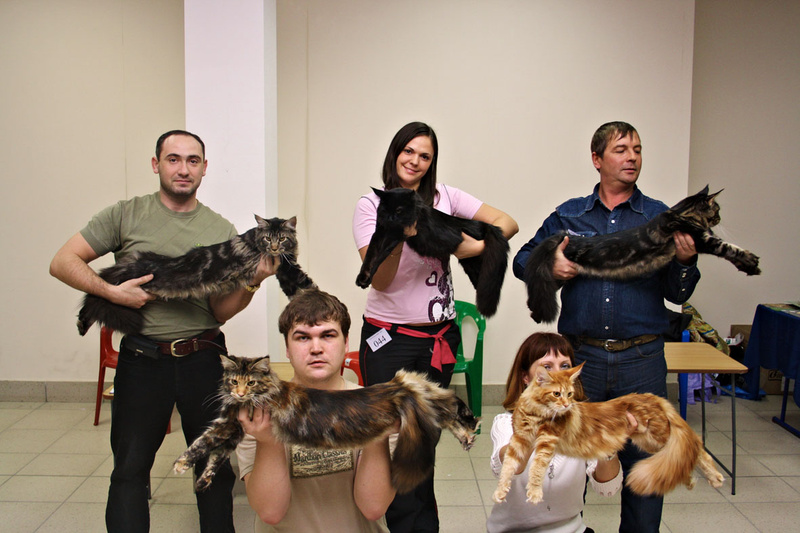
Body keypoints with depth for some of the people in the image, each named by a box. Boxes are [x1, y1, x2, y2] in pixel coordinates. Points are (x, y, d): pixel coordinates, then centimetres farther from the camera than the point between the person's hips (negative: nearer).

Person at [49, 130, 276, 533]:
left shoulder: (222, 232, 4)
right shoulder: (126, 215, 0)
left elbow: (220, 312, 3)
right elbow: (62, 262, -2)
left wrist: (251, 284, -16)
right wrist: (112, 292, -16)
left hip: (202, 360, 2)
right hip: (142, 359, -1)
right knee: (130, 469, 8)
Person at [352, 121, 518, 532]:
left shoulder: (445, 197, 5)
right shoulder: (371, 205, -2)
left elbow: (507, 223, 0)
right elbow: (379, 280, -11)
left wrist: (475, 247, -18)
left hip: (440, 337, 3)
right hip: (389, 339, -3)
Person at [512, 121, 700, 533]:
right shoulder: (568, 215, 7)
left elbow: (677, 295, 3)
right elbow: (522, 260, 12)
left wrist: (685, 261, -17)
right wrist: (549, 265, -9)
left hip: (642, 360, 0)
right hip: (580, 356, 1)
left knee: (644, 460, 9)